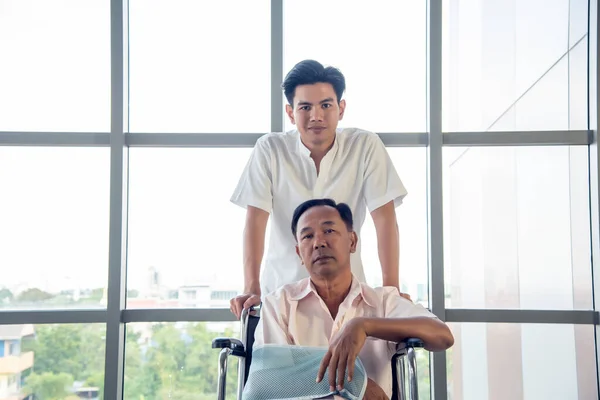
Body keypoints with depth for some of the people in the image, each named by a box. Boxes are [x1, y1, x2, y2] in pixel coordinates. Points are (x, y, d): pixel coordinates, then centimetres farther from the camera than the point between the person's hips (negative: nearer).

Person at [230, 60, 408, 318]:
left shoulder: (366, 146, -6)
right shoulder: (269, 149, -5)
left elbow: (384, 217, -7)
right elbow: (256, 219, -9)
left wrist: (391, 287, -16)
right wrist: (251, 289, -19)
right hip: (282, 288, 0)